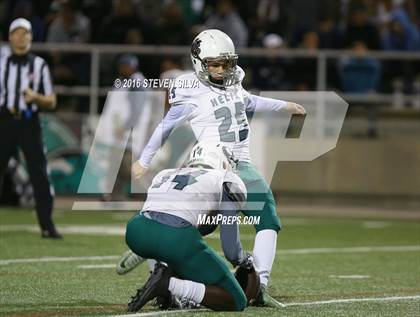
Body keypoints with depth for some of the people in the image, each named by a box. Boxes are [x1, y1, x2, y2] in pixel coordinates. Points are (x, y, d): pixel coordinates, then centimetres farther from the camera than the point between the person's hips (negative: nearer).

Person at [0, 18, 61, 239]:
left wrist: (36, 97, -16)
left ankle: (47, 226, 0)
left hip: (29, 123, -1)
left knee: (40, 175, -5)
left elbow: (51, 103, 3)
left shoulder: (39, 65, 5)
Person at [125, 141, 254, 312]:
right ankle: (168, 285, -11)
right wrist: (246, 260, 34)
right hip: (176, 239, -5)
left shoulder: (164, 175, 31)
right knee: (236, 302, 9)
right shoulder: (226, 182, 16)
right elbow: (232, 251, 11)